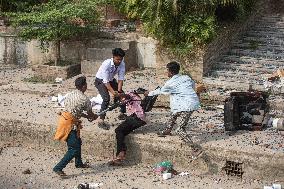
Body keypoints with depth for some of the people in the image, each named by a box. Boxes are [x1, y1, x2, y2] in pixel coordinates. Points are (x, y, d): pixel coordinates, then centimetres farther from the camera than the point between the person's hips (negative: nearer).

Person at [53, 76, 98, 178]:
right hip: (69, 124, -9)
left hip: (64, 119, 9)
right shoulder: (85, 99, -15)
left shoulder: (70, 94, 8)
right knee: (74, 149, -4)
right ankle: (58, 168, -7)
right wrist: (94, 117, 25)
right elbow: (90, 114, 2)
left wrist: (87, 116, 24)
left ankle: (79, 163, 41)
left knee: (77, 142, 24)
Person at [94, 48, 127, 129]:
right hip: (100, 81, -6)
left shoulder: (122, 64, -19)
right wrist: (113, 92, -42)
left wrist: (119, 91, -28)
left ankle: (122, 114, 29)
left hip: (111, 80, 6)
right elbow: (106, 82, -35)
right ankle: (101, 120, -22)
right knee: (106, 98, -25)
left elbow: (120, 79, -16)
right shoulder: (106, 64, -35)